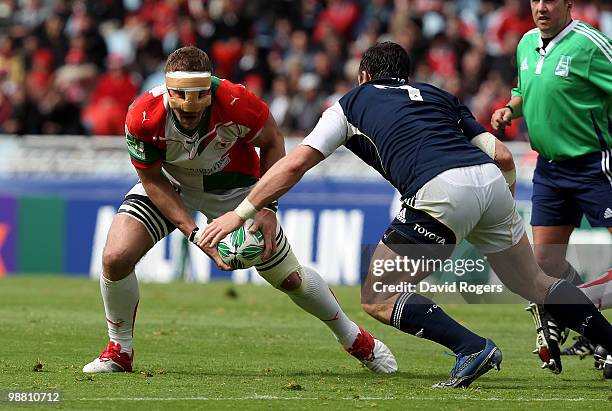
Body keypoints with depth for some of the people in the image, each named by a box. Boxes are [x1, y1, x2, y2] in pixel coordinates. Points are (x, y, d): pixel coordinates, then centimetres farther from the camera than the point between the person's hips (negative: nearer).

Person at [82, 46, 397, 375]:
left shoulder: (237, 104, -36)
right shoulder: (143, 118, -35)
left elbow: (272, 142, -15)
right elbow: (152, 180, -20)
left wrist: (267, 208, -21)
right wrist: (193, 233, -29)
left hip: (230, 184, 0)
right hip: (168, 184, 0)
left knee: (290, 278, 4)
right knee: (115, 258, -20)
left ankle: (354, 338, 32)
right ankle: (119, 351, 5)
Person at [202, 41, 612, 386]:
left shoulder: (352, 103, 23)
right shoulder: (437, 94, 32)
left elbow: (294, 164, 15)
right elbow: (500, 154, 22)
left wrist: (240, 213, 21)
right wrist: (500, 216, 36)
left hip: (440, 192, -5)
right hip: (490, 180, 5)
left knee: (378, 298, 6)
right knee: (535, 284, 23)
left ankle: (472, 347, -10)